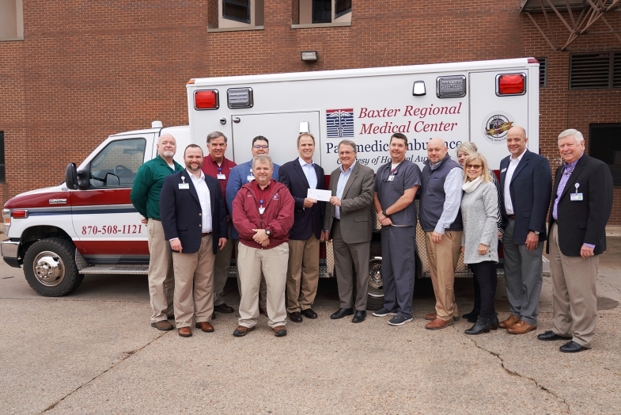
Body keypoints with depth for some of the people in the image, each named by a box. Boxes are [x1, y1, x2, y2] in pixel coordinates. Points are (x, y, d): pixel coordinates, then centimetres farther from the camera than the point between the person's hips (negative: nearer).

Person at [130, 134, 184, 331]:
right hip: (159, 225, -6)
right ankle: (158, 316, 8)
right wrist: (149, 215, 6)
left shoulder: (180, 169, 12)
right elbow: (136, 196, -5)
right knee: (159, 273, 0)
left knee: (173, 271, 15)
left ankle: (170, 309, 27)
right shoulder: (149, 168, -5)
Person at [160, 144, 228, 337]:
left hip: (208, 240, 5)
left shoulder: (213, 182, 14)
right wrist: (173, 237, -15)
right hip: (185, 240, -4)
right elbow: (166, 211, -8)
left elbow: (221, 210, 14)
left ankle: (203, 318, 22)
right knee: (184, 283, 1)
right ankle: (183, 323, 11)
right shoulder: (172, 181, 0)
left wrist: (222, 234, 6)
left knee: (205, 283, 11)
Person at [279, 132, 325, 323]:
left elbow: (321, 198, 13)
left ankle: (306, 304, 23)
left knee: (312, 269, 11)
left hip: (314, 227, 5)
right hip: (296, 227, -5)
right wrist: (302, 202, -23)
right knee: (294, 271, 4)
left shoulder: (319, 170, 13)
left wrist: (323, 226, 10)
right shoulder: (287, 168, -4)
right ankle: (293, 308, 16)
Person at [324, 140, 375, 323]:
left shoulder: (366, 172, -6)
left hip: (357, 228, -6)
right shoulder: (334, 174, 14)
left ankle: (361, 307, 14)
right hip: (338, 228, 6)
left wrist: (342, 203, -18)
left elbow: (367, 198, -16)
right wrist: (327, 227, 11)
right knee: (342, 269, 12)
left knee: (361, 270, 4)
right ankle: (346, 305, 23)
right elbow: (330, 202, 14)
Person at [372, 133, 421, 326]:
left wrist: (385, 212, -8)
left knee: (402, 268, -3)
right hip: (386, 225, 7)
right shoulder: (382, 170, 14)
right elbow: (375, 195, 12)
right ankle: (390, 305, 24)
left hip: (403, 225, -7)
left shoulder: (411, 168, -7)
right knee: (387, 267, 13)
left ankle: (405, 311, 4)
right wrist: (380, 215, -6)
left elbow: (407, 198, -15)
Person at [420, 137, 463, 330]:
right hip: (429, 229, 9)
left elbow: (452, 202, -18)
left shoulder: (453, 169, -12)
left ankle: (445, 315, 7)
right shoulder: (427, 168, 14)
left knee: (444, 273, -3)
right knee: (435, 272, 14)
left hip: (445, 231, -8)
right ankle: (449, 309, 26)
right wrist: (429, 227, 11)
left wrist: (440, 228, -19)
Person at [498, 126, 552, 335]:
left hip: (527, 227, -7)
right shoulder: (504, 163, 13)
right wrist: (500, 224, 9)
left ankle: (528, 318, 13)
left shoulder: (538, 162, -10)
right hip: (508, 226, 7)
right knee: (512, 273, 14)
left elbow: (541, 198, -15)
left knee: (530, 275, 3)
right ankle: (516, 313, 26)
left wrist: (534, 230, -19)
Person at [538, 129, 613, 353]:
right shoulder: (561, 170, 16)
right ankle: (562, 328, 29)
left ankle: (582, 337, 12)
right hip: (557, 236, 8)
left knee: (580, 292, 0)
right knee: (559, 289, 16)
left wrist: (590, 241, -21)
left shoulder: (597, 168, -10)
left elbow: (601, 208, -17)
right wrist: (553, 233, 13)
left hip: (579, 240, -8)